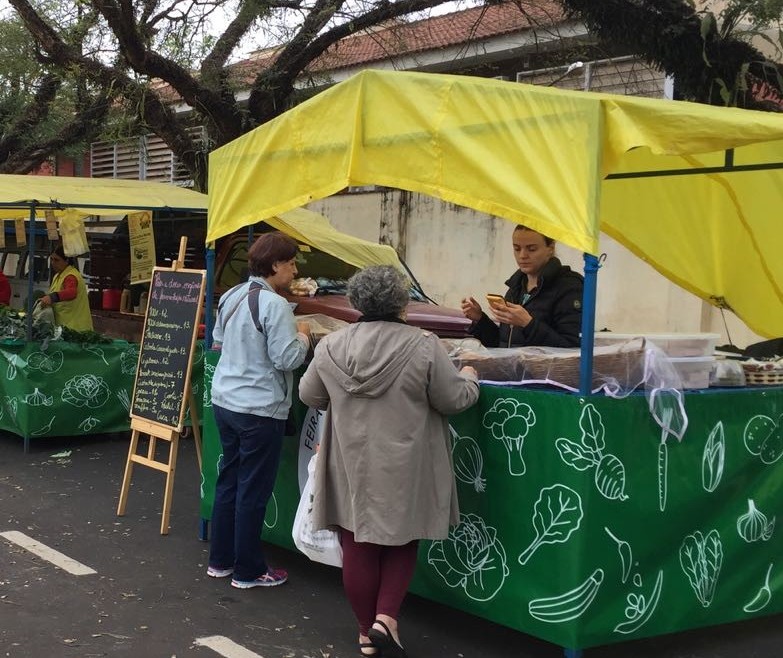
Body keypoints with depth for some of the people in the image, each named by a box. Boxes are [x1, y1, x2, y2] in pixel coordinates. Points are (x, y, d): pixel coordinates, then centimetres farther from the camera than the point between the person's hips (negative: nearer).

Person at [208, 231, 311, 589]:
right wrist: (303, 335, -3)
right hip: (259, 410, -8)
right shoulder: (274, 304, -19)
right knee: (253, 490, 3)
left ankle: (220, 559, 27)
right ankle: (248, 570, 13)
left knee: (228, 480, 17)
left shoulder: (231, 296, 7)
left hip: (225, 401, 8)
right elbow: (288, 358, -21)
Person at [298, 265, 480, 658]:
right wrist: (469, 378, 14)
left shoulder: (332, 346, -3)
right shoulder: (423, 347, -14)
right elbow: (454, 400, -7)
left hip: (351, 466, 2)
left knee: (358, 548, 11)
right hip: (403, 468, -2)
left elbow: (309, 396, 10)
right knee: (400, 542, 15)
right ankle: (385, 618, 2)